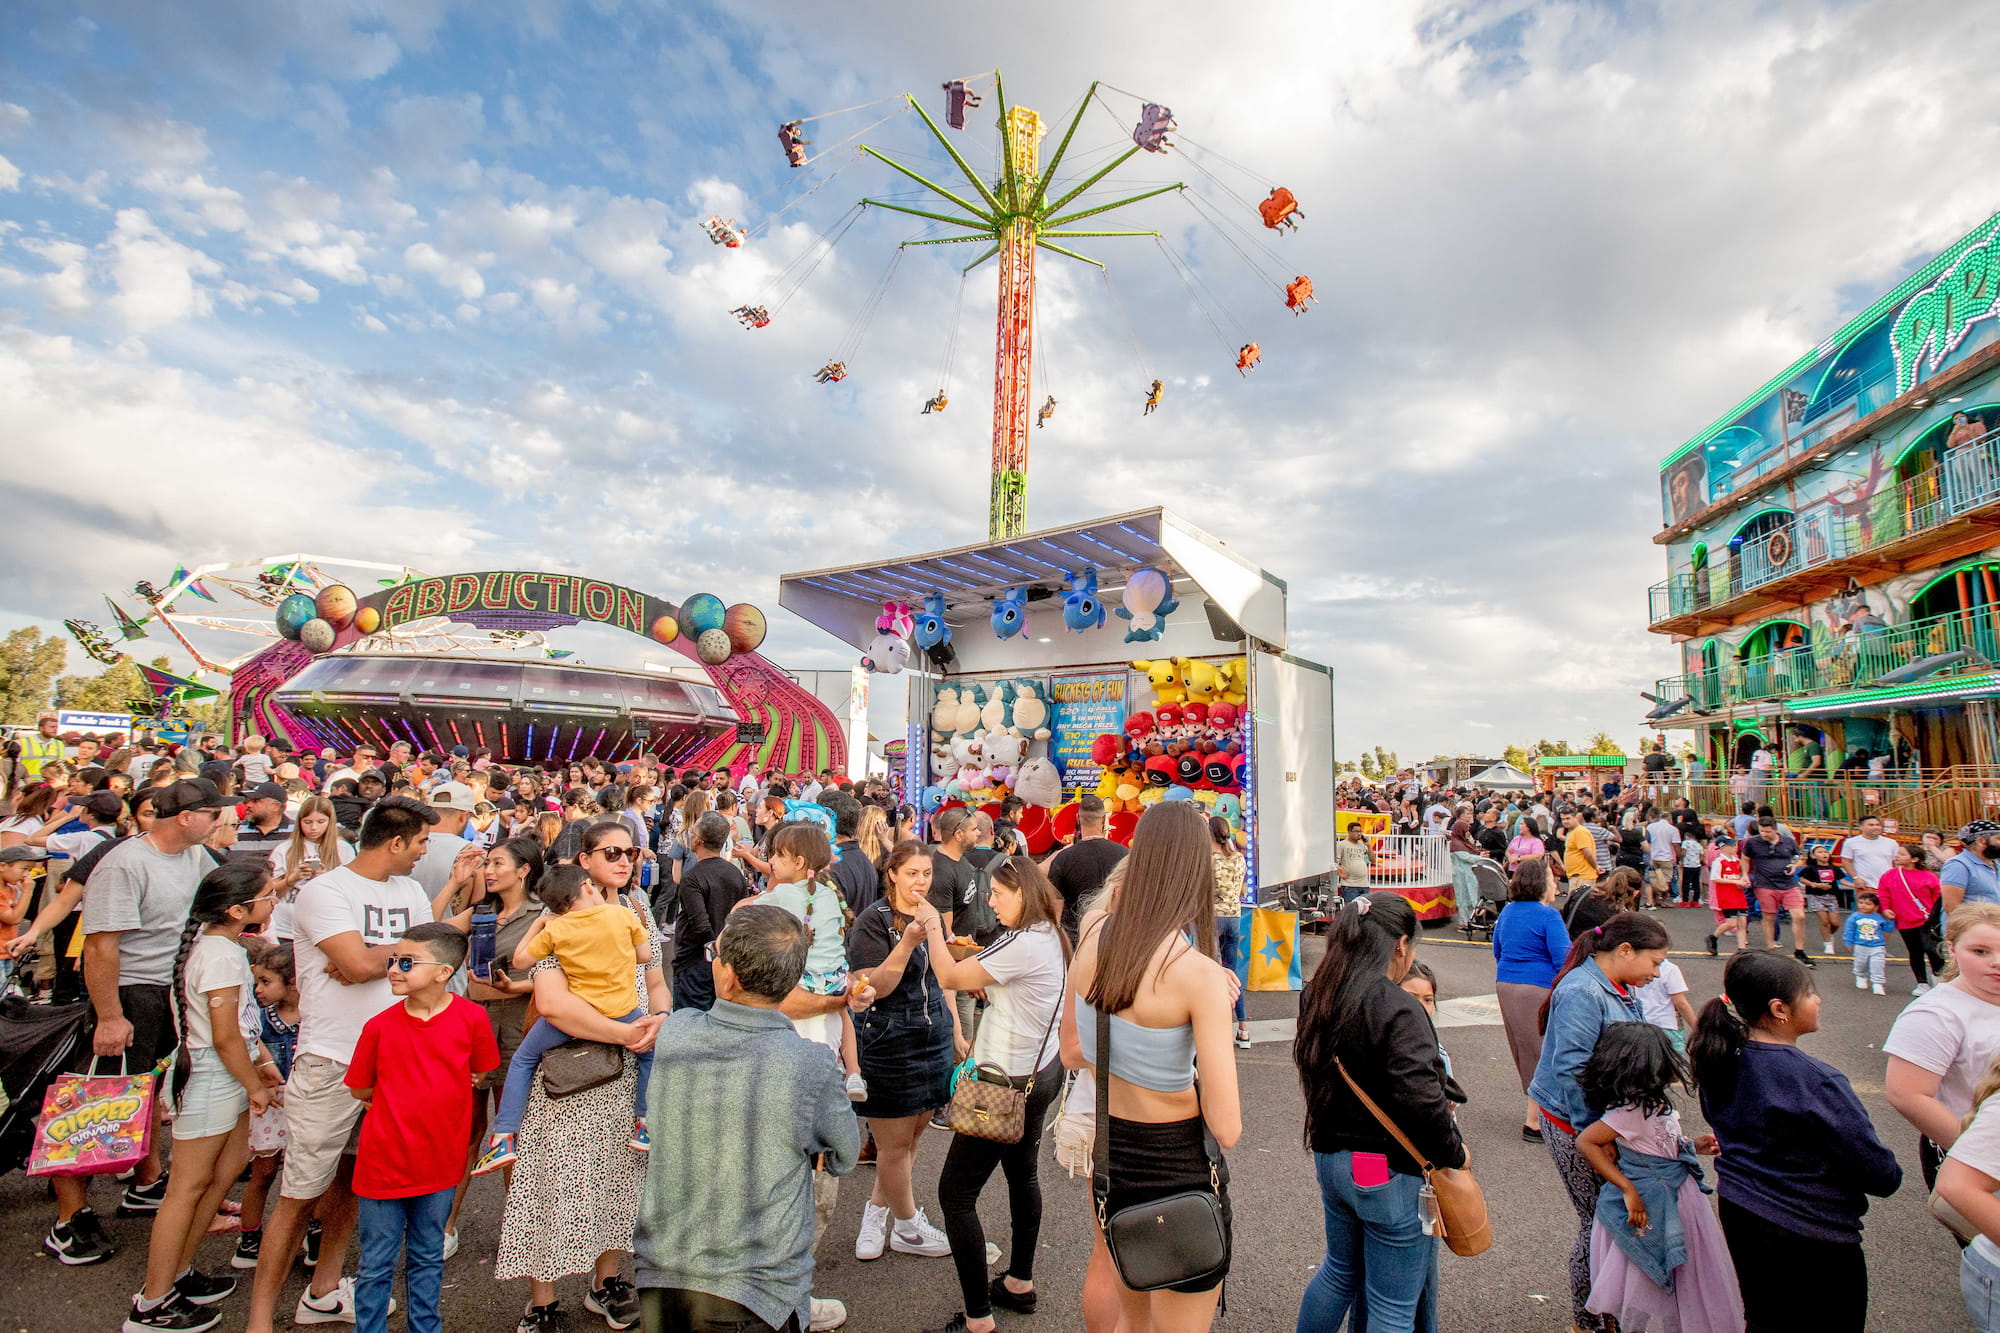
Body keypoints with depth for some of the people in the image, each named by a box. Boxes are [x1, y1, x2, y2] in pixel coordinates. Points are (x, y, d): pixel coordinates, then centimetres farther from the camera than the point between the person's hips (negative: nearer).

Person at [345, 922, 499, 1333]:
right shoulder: (380, 1025, -10)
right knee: (375, 1266, 12)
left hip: (440, 1162, 0)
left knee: (428, 1260, 18)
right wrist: (428, 1090, -2)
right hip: (383, 1161, 0)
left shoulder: (471, 1017, -14)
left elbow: (482, 1075, -2)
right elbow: (360, 1089, 2)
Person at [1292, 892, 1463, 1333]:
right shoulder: (1399, 1009, -24)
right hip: (1390, 1171, -7)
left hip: (1331, 1158, 7)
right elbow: (1420, 1098, -30)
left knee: (1341, 1269, 29)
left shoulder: (1318, 996, 0)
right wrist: (1454, 1152, -12)